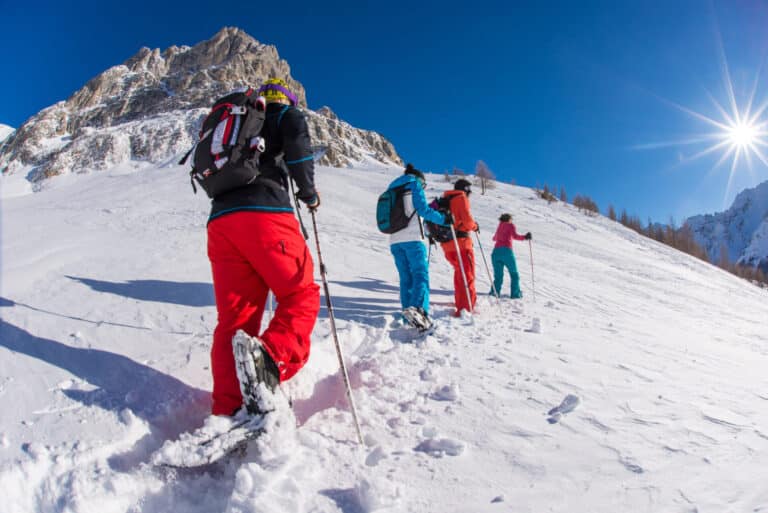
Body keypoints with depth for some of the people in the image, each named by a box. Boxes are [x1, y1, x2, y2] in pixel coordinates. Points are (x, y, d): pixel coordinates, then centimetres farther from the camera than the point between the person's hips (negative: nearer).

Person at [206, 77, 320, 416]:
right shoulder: (286, 114, 17)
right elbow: (298, 148, -3)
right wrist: (309, 193, 9)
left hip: (220, 219, 6)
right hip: (264, 213, -6)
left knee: (234, 315, 1)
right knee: (301, 295, 0)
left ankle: (228, 409, -12)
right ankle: (273, 358, -30)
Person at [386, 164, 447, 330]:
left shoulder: (392, 188, 24)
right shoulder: (414, 184, 6)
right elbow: (424, 210, -7)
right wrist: (444, 219, 1)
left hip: (394, 241, 6)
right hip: (412, 238, -6)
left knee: (406, 278, 8)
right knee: (421, 274, -13)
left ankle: (408, 313, 3)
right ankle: (418, 309, -34)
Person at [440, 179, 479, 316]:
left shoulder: (444, 199, 20)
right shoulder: (461, 198, -3)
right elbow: (467, 220, -13)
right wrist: (475, 226, 5)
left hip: (446, 244, 8)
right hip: (460, 241, -8)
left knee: (459, 273, 22)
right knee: (467, 275, -5)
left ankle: (460, 303, 29)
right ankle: (466, 308, -13)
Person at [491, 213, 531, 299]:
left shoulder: (500, 226, 25)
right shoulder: (510, 225, 10)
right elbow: (515, 236, -8)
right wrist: (525, 237, -4)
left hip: (496, 251, 5)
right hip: (506, 251, -5)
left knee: (498, 275, 10)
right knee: (514, 274, 7)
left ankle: (495, 292, -6)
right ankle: (515, 293, 0)